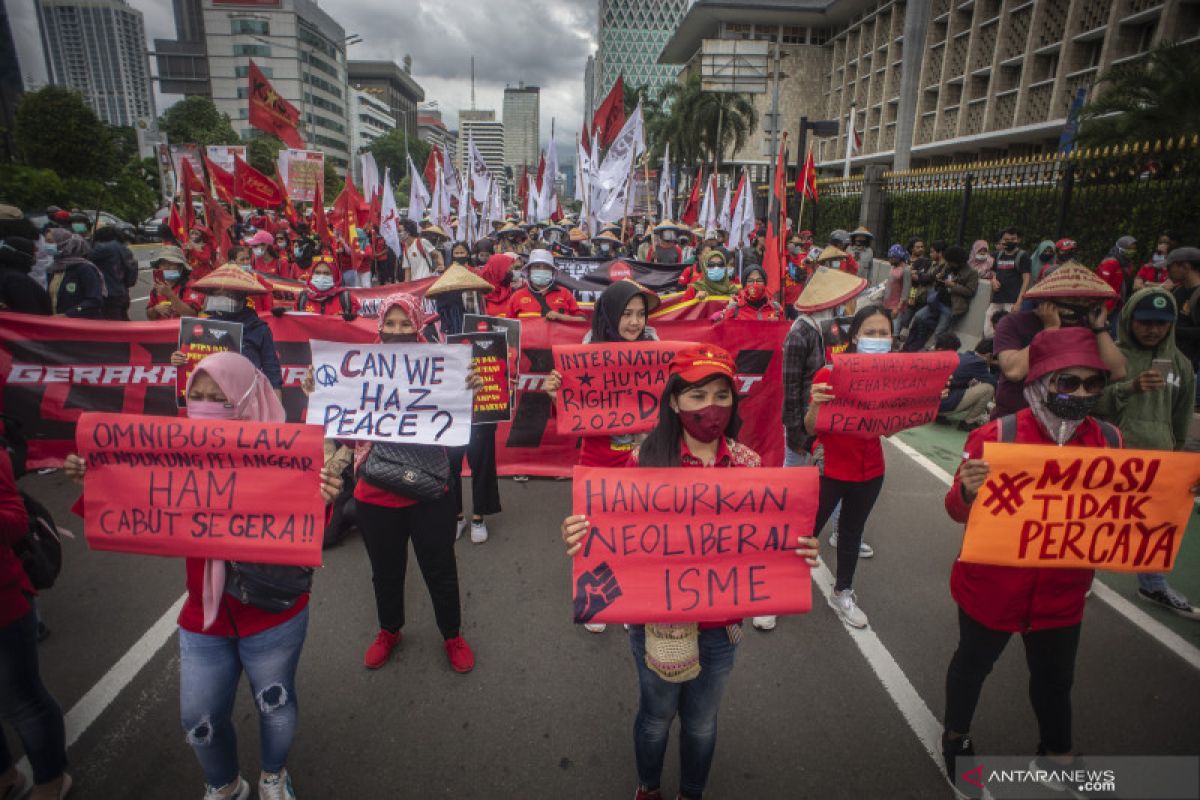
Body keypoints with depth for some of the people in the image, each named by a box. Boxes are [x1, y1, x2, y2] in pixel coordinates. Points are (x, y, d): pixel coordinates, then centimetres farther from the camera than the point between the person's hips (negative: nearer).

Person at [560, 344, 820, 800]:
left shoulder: (748, 463, -9)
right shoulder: (645, 458, -18)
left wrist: (799, 552, -21)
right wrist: (582, 539, -33)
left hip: (720, 626, 2)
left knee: (702, 723, 25)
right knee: (657, 717, 24)